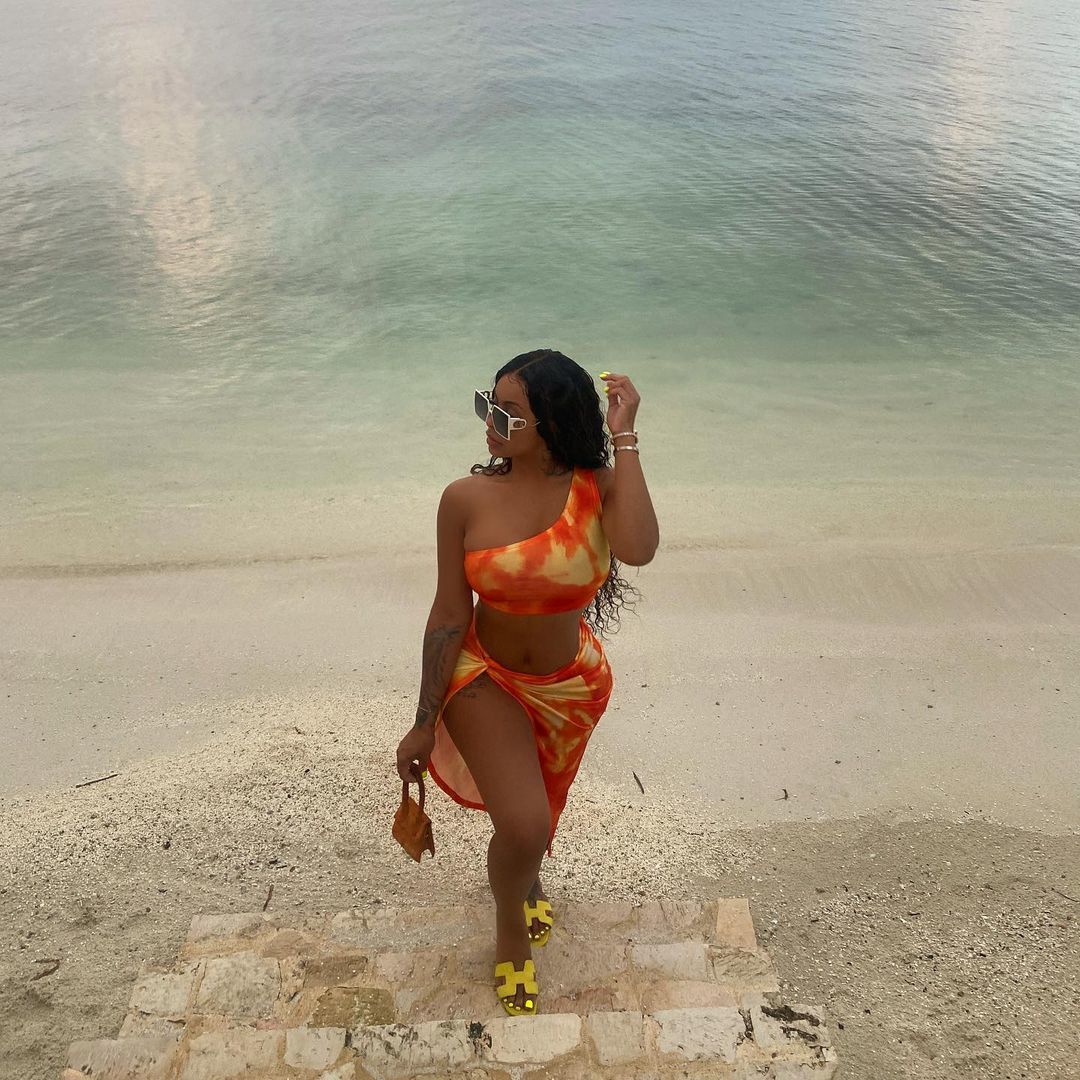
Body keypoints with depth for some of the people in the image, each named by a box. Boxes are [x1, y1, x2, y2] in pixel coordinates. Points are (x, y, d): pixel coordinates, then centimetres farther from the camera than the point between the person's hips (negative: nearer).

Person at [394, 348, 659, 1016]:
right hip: (486, 676, -2)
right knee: (524, 827, -15)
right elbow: (449, 614, -13)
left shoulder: (598, 486, -20)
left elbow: (638, 550, -42)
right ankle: (512, 932, 22)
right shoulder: (468, 499, -20)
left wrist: (624, 437, -34)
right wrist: (425, 724, -8)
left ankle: (526, 880, 63)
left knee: (541, 809, 25)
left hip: (571, 683, 2)